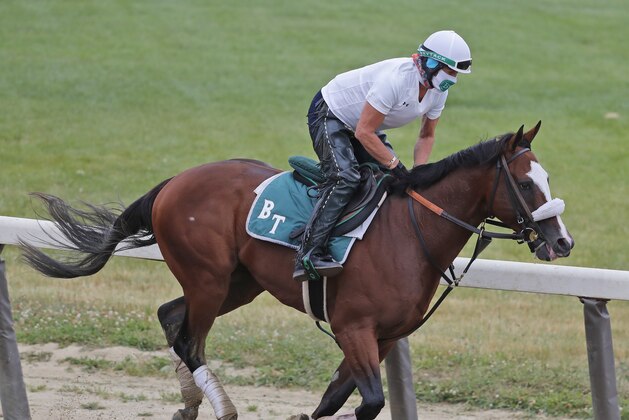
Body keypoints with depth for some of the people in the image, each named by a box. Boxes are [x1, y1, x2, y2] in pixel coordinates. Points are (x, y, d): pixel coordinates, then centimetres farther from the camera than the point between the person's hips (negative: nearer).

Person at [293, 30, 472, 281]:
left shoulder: (438, 91, -8)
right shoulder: (396, 79, -35)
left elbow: (427, 135, 6)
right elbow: (364, 133, -32)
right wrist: (396, 166, -28)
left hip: (361, 126, 9)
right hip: (330, 116, -9)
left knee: (397, 181, 0)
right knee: (345, 178, -28)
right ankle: (309, 254, -33)